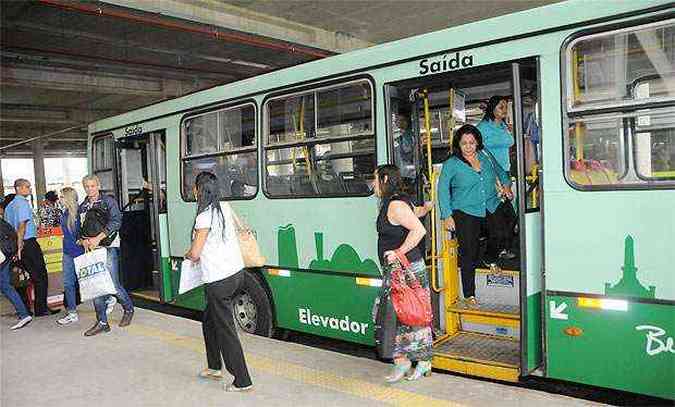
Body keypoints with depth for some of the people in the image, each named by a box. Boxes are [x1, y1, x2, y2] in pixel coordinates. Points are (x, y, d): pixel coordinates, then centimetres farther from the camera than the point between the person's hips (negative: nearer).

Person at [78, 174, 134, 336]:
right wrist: (83, 241, -4)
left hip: (108, 246, -5)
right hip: (90, 249, 5)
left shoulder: (108, 201, 0)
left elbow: (116, 222, -12)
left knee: (112, 283, -7)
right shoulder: (82, 207, 16)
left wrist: (97, 238, -19)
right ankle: (102, 323, 10)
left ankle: (129, 309, 20)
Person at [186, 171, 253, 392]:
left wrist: (188, 255, 11)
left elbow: (195, 254, -14)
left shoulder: (204, 217, -16)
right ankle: (214, 367, 36)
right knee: (209, 320, 24)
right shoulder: (225, 208, 7)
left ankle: (242, 381, 6)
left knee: (225, 330, 1)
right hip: (236, 271, 9)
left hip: (219, 280, -9)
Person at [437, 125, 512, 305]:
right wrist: (447, 215, -11)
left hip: (491, 207, 4)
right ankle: (469, 294, 7)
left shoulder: (486, 156, 10)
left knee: (501, 233, -23)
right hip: (465, 211, -3)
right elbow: (442, 189, -5)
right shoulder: (451, 164, -2)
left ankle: (491, 258, 12)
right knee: (469, 253, -5)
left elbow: (500, 171, 31)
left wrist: (506, 185, 17)